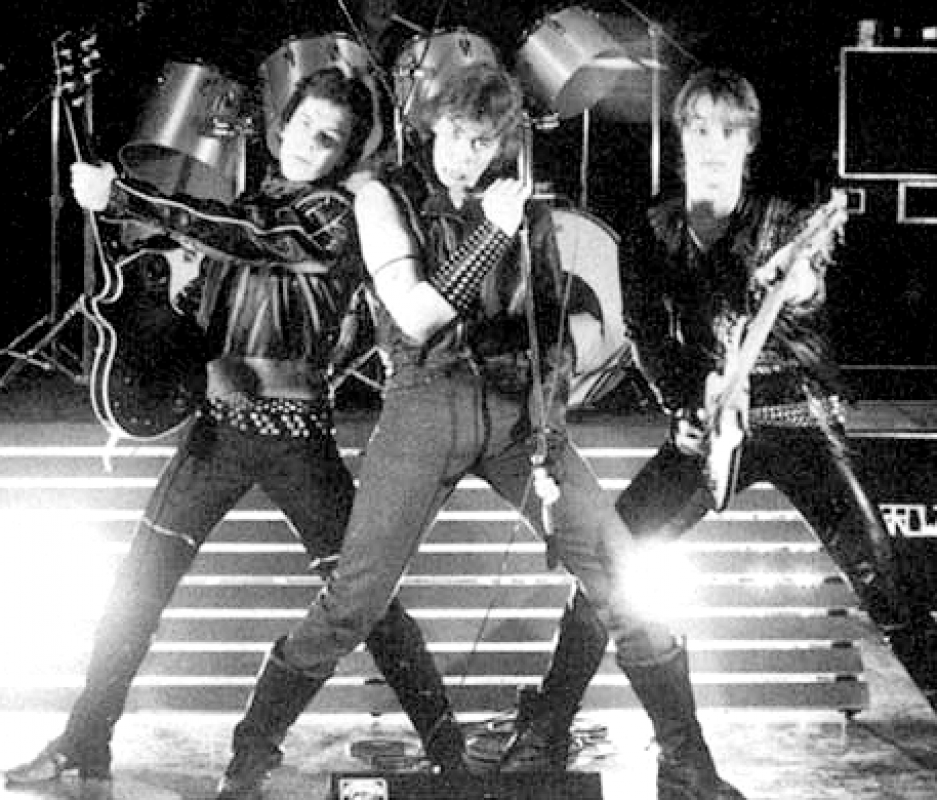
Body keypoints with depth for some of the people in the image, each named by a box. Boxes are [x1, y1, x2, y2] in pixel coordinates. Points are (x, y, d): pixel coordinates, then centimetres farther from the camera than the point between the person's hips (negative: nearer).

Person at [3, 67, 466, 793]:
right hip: (219, 420, 5)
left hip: (298, 432, -5)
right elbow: (194, 310, 22)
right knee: (137, 587, 0)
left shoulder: (332, 215, -7)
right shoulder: (245, 202, 14)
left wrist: (127, 201, -27)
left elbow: (252, 240, -23)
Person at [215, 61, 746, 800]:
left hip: (517, 405, 3)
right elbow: (415, 317, -10)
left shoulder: (527, 210, 12)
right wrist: (490, 233, -16)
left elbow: (553, 323, 16)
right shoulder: (388, 197, 1)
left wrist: (547, 414, 2)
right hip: (427, 401, -3)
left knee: (625, 572, -6)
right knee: (354, 598, -10)